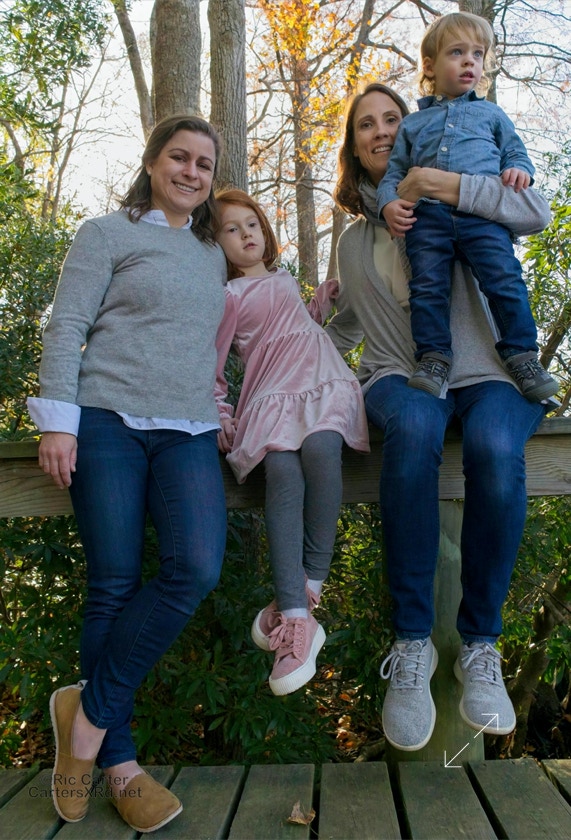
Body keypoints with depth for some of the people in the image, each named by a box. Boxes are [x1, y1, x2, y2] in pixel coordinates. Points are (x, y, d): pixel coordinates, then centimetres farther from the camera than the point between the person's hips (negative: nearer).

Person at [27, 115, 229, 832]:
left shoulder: (212, 255, 26)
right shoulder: (106, 234, 11)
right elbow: (65, 328, 2)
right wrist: (57, 420, -8)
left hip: (189, 432, 4)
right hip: (108, 421, -4)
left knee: (196, 568, -19)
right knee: (114, 585, -6)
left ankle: (90, 711, -2)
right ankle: (119, 763, 8)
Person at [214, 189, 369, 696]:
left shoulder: (284, 280, 28)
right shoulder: (229, 297, 13)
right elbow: (210, 365, 10)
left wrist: (323, 300, 30)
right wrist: (220, 420, -1)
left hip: (327, 383, 3)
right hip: (272, 394, -3)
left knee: (319, 447, -34)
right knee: (282, 470, -34)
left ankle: (309, 586, -24)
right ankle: (298, 621, -37)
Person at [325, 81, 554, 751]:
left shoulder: (452, 207, 13)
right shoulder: (353, 243, 24)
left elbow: (537, 213, -5)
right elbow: (346, 325, 34)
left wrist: (445, 186, -10)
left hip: (484, 374, -1)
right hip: (398, 378, 2)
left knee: (494, 446, -38)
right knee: (414, 426, -39)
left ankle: (480, 645, -21)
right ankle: (411, 645, -32)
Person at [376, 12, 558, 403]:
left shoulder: (491, 114, 27)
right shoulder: (412, 123, 26)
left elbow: (516, 152, 25)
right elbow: (395, 169, 20)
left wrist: (519, 168, 0)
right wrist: (389, 201, 0)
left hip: (483, 213, 0)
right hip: (428, 215, 1)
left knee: (506, 279, -16)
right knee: (427, 285, -14)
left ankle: (523, 354, -8)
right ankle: (433, 359, -8)